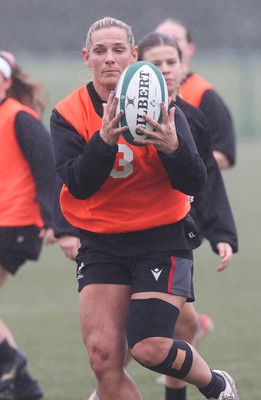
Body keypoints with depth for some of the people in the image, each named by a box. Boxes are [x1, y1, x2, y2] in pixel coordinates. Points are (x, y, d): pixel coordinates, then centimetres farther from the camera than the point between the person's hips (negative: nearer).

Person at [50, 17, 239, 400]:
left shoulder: (159, 110, -7)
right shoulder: (69, 113, -4)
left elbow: (194, 184, -11)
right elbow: (78, 185, -16)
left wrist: (172, 147, -31)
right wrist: (104, 140, -31)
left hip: (161, 239, -2)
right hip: (101, 244, 2)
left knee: (150, 348, -14)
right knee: (102, 355, -7)